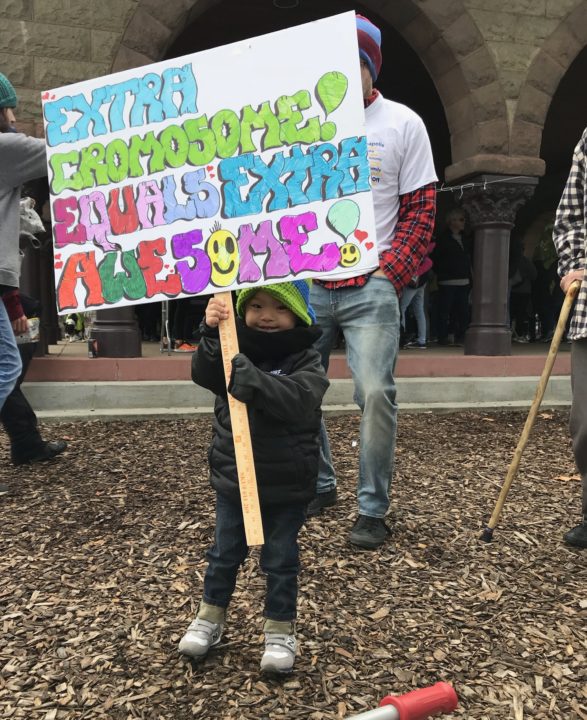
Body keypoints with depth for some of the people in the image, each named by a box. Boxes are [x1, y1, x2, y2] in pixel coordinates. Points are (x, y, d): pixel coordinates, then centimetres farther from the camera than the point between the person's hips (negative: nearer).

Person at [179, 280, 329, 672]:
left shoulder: (306, 361, -11)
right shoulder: (236, 346, -1)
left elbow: (299, 400, -29)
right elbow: (205, 375, -17)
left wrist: (249, 378, -38)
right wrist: (211, 335, -34)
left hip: (286, 484, -3)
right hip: (233, 477, 3)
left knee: (281, 559, 11)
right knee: (225, 553, 18)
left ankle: (281, 630, 31)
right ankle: (210, 618, 39)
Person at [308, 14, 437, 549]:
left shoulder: (403, 123, 4)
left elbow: (421, 207, 2)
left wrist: (391, 271, -8)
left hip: (371, 286, -3)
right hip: (308, 285, 4)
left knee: (376, 392, -11)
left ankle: (373, 510, 7)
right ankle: (319, 486, 30)